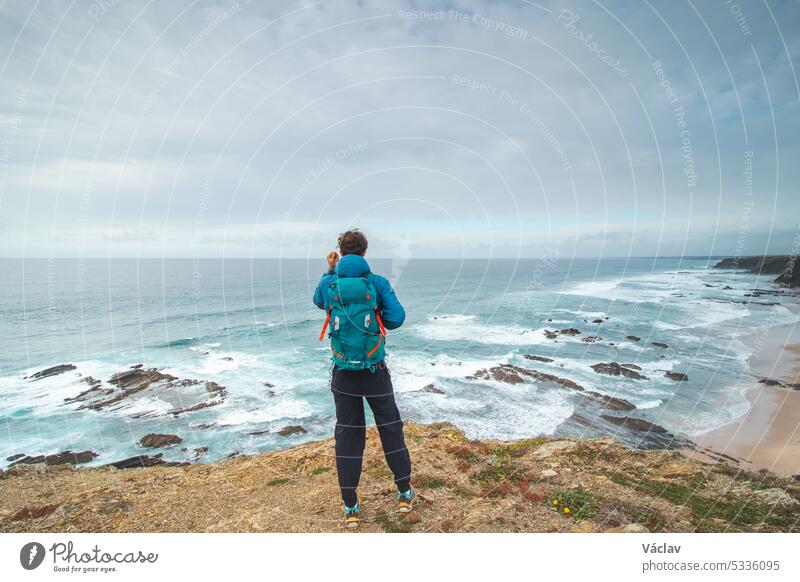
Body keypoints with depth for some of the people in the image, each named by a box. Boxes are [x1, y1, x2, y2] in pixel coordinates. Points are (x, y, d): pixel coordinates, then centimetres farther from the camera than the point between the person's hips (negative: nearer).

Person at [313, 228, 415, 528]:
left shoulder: (329, 284, -2)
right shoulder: (378, 282, -8)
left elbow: (318, 301, 20)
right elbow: (396, 318, -12)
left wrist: (330, 271, 25)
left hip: (343, 372, 2)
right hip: (375, 371, -1)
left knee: (347, 434, 12)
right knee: (390, 428, 15)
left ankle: (351, 507, 20)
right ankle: (405, 494, 28)